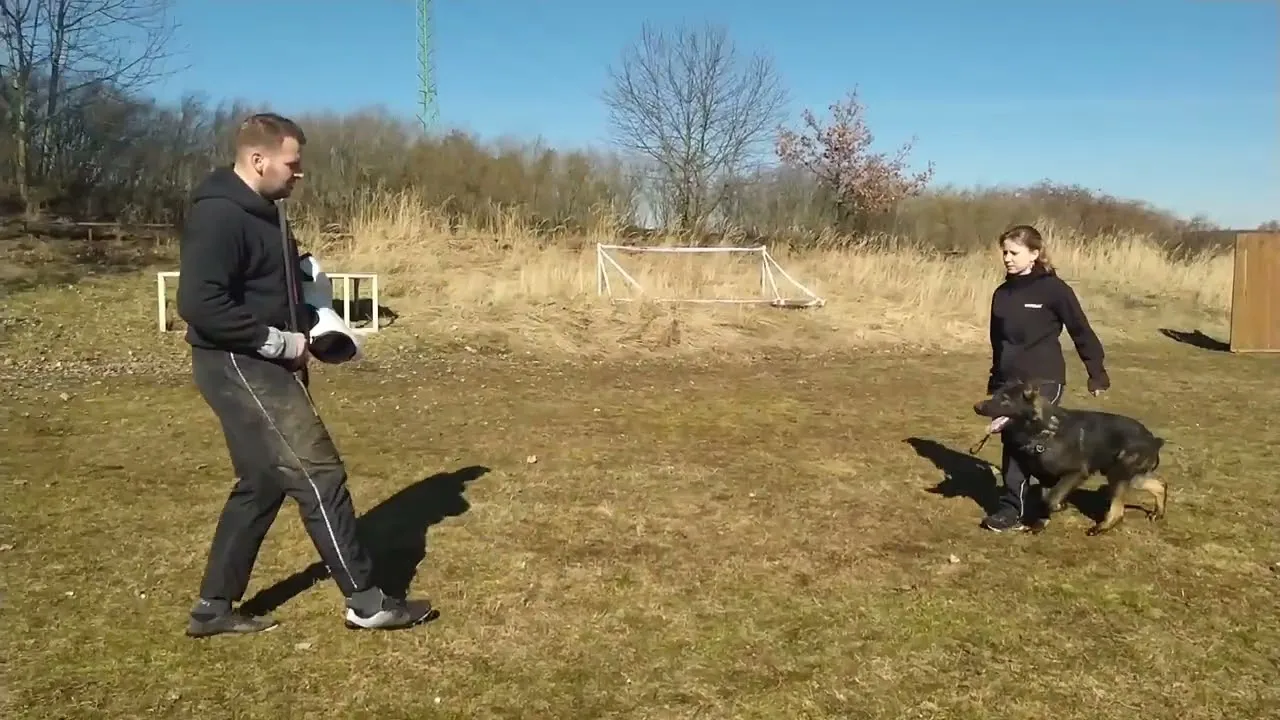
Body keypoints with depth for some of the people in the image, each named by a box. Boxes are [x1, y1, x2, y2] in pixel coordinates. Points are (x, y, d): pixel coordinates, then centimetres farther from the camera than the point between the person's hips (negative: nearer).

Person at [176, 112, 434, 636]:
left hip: (259, 366, 11)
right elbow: (199, 303, -27)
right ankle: (365, 601, 3)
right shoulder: (219, 215, -18)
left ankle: (213, 607, 25)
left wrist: (305, 327, 8)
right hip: (239, 367, -11)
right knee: (318, 474, -7)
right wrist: (280, 341, -20)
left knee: (262, 484, 15)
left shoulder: (259, 211, 14)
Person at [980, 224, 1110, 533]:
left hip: (1043, 381, -6)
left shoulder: (1053, 289, -9)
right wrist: (995, 379, 19)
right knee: (1011, 443, 7)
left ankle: (1016, 510, -1)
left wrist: (1097, 373, -3)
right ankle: (1020, 506, 17)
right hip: (1009, 382, 7)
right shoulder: (1002, 294, 9)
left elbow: (1081, 331, -5)